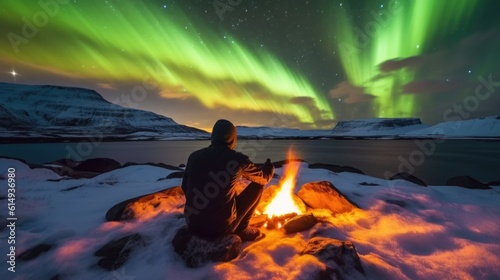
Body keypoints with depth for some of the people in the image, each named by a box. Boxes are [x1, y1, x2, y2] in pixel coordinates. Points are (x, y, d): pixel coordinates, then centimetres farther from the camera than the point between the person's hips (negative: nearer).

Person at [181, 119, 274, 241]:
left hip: (193, 226, 5)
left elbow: (185, 187, 15)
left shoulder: (194, 156, 1)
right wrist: (269, 168, 32)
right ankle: (241, 230, 16)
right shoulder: (237, 159, -9)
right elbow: (263, 178, 9)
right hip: (221, 226, -5)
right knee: (257, 185, 10)